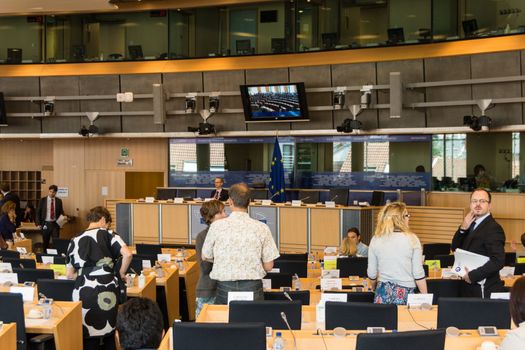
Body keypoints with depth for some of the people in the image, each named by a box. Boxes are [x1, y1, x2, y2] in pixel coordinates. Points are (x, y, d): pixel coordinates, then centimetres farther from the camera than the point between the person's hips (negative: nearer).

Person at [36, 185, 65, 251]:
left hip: (55, 224, 0)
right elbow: (38, 212, 4)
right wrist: (39, 223, -4)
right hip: (46, 224, 0)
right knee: (45, 242, 7)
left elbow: (61, 212, 12)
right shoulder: (42, 200, 1)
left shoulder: (59, 201, 5)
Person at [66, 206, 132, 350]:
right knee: (109, 335, 12)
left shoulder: (75, 241, 11)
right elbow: (127, 254, -14)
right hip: (107, 292, -2)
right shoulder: (108, 235, 2)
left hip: (83, 294, 2)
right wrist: (120, 273, 1)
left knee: (88, 338, 7)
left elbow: (70, 274, 15)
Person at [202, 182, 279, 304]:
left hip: (224, 287, 0)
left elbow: (205, 257, 9)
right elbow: (269, 266, -1)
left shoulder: (217, 226, -5)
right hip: (252, 287, 0)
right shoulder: (261, 228, -6)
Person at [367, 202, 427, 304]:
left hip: (383, 292, 3)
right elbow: (418, 273, -6)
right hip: (405, 292, -2)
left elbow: (371, 273, 6)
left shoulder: (376, 240, 0)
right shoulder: (411, 239, -7)